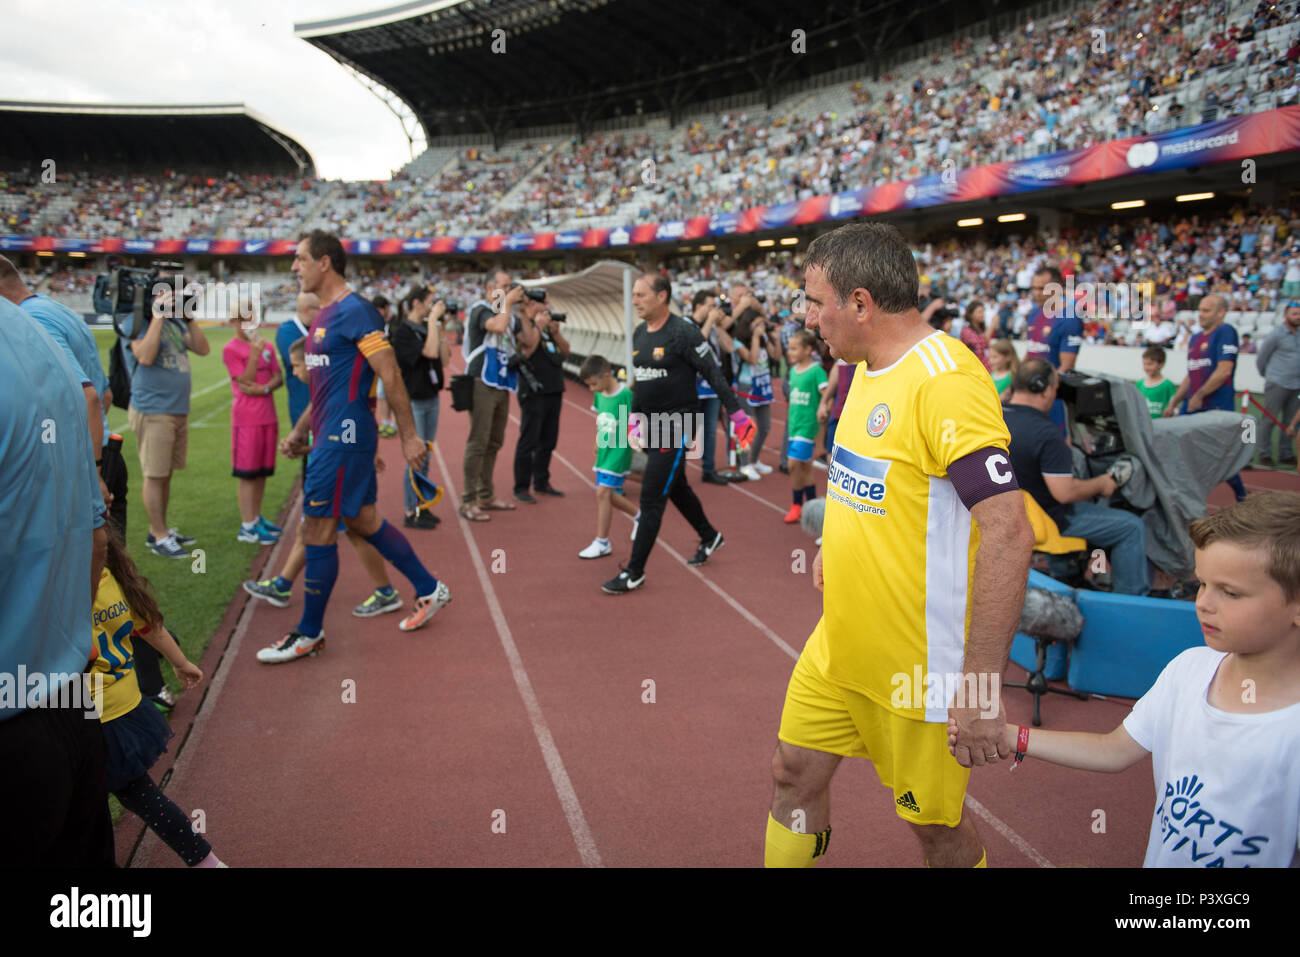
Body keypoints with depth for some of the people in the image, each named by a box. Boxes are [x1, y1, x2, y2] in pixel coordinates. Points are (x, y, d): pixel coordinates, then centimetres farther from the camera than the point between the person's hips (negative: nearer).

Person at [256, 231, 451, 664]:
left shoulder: (355, 312, -14)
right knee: (363, 520, 16)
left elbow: (391, 377, -16)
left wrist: (408, 436, -17)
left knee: (318, 531, -3)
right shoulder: (324, 315, 16)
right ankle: (429, 589, 28)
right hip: (332, 435, 10)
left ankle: (309, 634, 9)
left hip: (344, 438, -10)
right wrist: (300, 431, 23)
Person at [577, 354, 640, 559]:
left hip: (618, 452, -8)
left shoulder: (626, 395, -15)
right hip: (603, 451, 8)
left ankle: (602, 543, -3)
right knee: (608, 495, 16)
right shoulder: (599, 396, 6)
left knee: (603, 493, -11)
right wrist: (598, 443, 15)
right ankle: (639, 515, 41)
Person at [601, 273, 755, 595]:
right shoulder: (639, 333, 9)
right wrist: (634, 417, 11)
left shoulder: (683, 332, -15)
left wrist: (738, 416, -11)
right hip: (652, 424, 8)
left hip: (676, 424, -8)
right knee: (676, 488, 22)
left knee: (651, 498, -7)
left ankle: (635, 573, 1)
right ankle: (710, 537, 45)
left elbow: (713, 374, -13)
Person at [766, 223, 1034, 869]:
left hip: (917, 663, -8)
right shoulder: (869, 369, 5)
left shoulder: (945, 379, -23)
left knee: (935, 825, 10)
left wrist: (981, 685, -28)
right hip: (839, 645, 8)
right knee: (794, 775, 16)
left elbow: (1007, 532, -28)